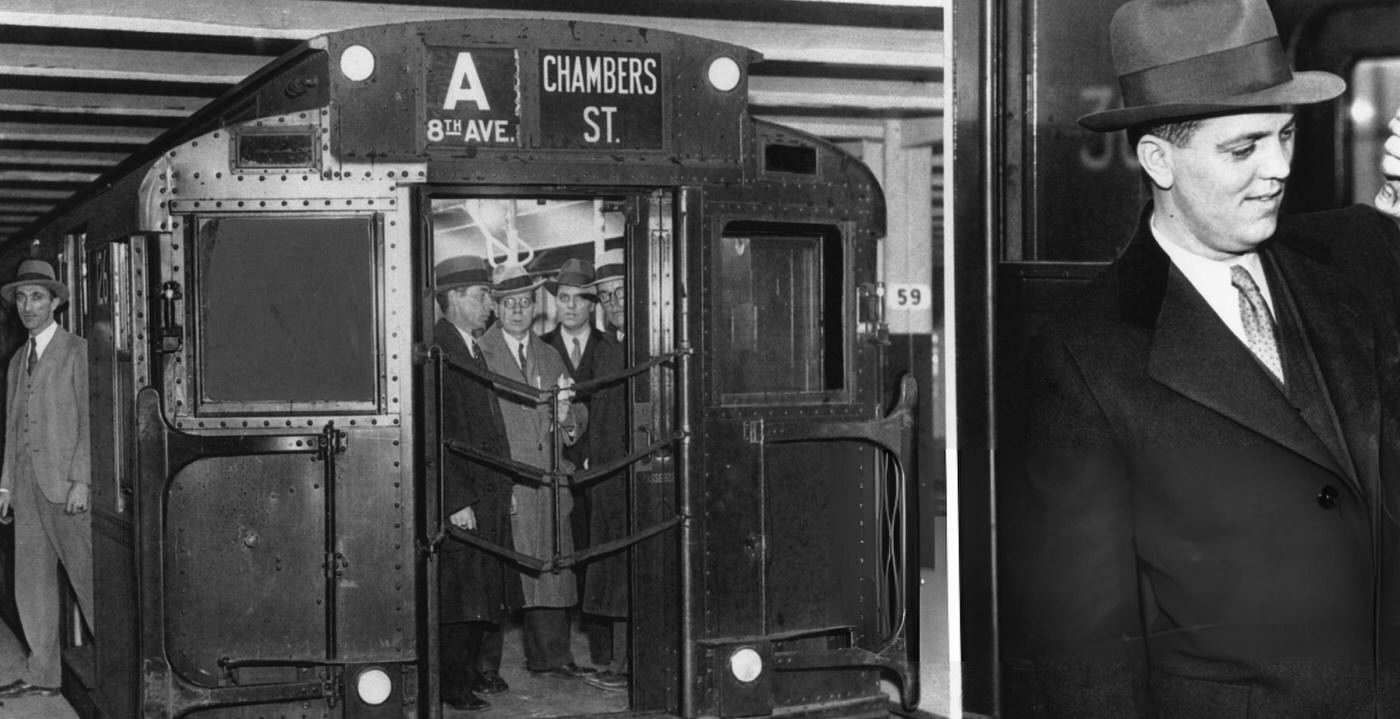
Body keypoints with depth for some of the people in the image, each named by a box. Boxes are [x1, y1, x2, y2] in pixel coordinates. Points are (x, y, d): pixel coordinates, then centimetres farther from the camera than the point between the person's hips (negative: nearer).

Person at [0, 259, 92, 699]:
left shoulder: (77, 352, -3)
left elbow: (90, 419, -9)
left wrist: (81, 479, -16)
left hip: (66, 483, -7)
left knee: (86, 575, -6)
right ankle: (43, 673, 12)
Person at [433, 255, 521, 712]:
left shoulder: (474, 351, 16)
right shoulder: (435, 351, -14)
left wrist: (504, 487, 14)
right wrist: (456, 502, -20)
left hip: (491, 498, 9)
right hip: (460, 502, -9)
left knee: (491, 594, 14)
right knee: (459, 599, -1)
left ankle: (484, 673, 26)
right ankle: (454, 687, 8)